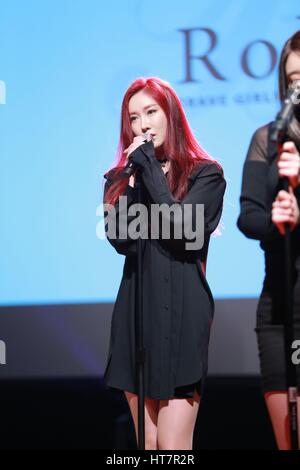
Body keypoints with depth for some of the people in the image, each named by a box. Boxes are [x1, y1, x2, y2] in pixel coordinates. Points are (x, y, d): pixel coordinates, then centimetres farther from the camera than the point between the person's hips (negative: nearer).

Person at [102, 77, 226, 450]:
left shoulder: (204, 173, 2)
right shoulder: (120, 177, 13)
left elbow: (182, 227, -16)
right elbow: (119, 239, -2)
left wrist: (150, 167, -8)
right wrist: (134, 175, -6)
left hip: (182, 312, -5)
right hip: (134, 313, 5)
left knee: (172, 447, -10)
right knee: (148, 445, 7)